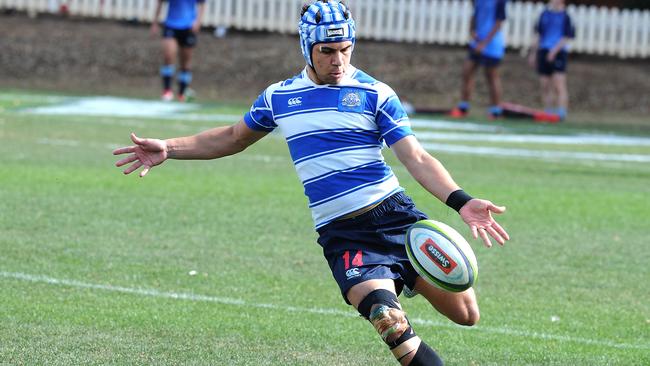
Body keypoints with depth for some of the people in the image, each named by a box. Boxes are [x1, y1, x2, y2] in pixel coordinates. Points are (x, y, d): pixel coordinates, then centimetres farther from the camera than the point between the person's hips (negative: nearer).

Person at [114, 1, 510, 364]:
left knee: (465, 314, -1)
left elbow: (417, 160, -6)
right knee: (388, 319, -27)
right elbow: (232, 138, 28)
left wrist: (461, 201, -22)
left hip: (394, 215, 0)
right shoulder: (279, 97, 11)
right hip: (341, 233, 0)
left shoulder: (374, 94, 1)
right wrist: (167, 149, 21)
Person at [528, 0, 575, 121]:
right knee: (545, 86, 7)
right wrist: (533, 53, 18)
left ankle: (561, 113, -15)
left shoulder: (565, 16, -5)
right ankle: (548, 112, 13)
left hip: (558, 52, -6)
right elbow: (538, 35, 18)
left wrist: (554, 50, -18)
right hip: (543, 51, 6)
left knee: (559, 86, -12)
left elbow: (566, 37, -9)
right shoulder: (544, 14, 11)